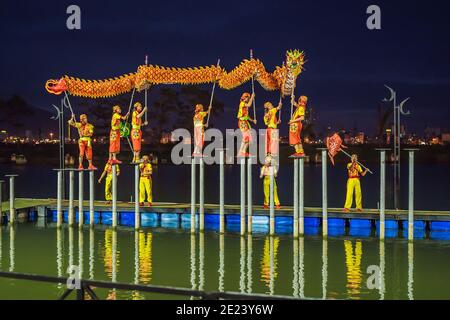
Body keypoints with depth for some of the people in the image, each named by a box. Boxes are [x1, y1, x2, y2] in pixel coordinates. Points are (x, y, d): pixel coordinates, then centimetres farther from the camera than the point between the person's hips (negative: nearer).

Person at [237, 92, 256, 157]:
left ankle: (244, 152, 10)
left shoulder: (245, 105, 22)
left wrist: (252, 120, 17)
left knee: (248, 137, 7)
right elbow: (249, 105, -27)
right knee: (245, 137, -15)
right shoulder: (242, 103, -7)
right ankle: (241, 152, -13)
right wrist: (252, 97, -17)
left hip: (246, 122, 10)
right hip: (242, 122, -10)